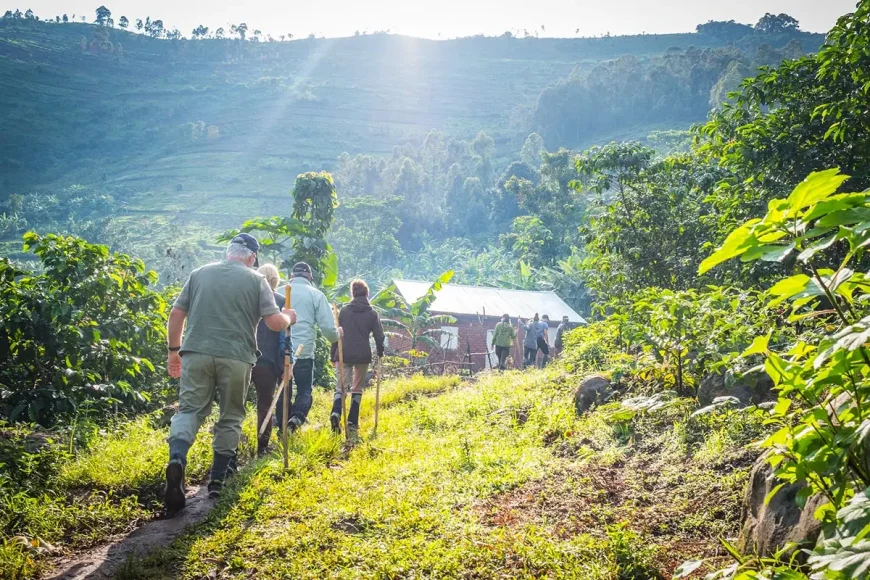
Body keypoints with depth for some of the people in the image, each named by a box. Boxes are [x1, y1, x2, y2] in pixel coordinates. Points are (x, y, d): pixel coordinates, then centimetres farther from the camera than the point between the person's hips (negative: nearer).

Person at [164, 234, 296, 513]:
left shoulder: (199, 273, 12)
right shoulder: (256, 280, 4)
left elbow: (176, 314, 11)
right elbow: (276, 323, -1)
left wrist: (173, 350, 20)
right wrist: (289, 317, 20)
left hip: (196, 353, 2)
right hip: (236, 358, -2)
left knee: (189, 410, 3)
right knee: (229, 419, 11)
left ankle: (177, 459, -24)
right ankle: (217, 481, 15)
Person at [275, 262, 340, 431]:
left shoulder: (279, 292, 6)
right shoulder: (316, 295, -1)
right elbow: (328, 326, -4)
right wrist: (336, 337, 18)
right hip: (304, 352, -3)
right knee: (305, 389, 7)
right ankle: (296, 417, -19)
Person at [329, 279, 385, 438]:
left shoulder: (344, 311, 4)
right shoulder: (372, 313, 3)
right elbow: (379, 335, 3)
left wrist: (333, 355, 12)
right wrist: (380, 353, 21)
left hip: (344, 354, 0)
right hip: (363, 356, 0)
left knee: (341, 386, 5)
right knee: (357, 389, 11)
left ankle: (336, 413, -22)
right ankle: (352, 424, 5)